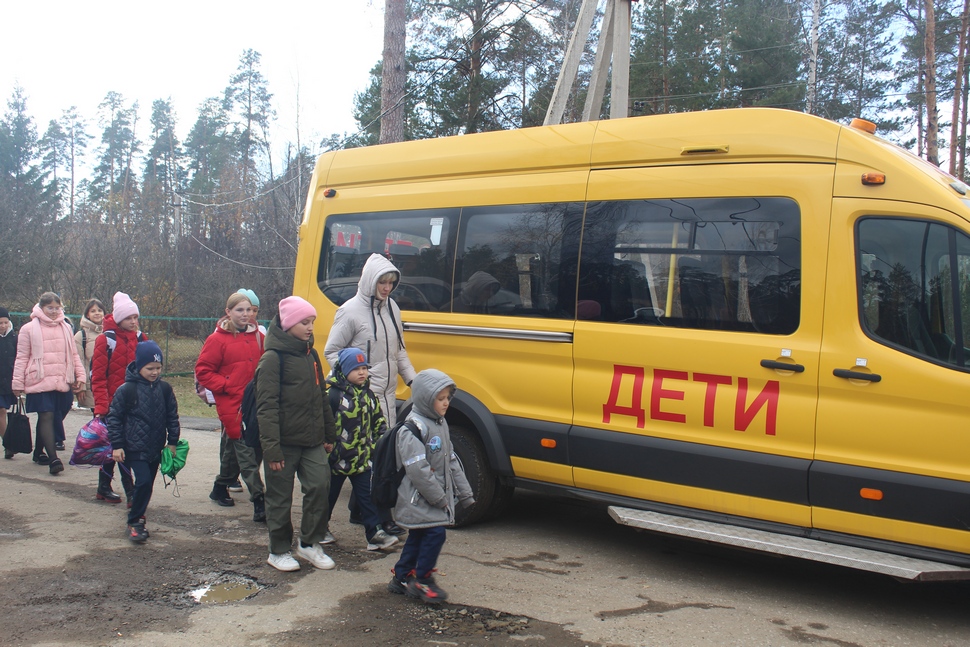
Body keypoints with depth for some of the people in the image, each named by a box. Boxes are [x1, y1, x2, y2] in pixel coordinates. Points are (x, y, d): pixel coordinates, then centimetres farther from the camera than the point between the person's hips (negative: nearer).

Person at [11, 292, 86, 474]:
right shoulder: (29, 329, 2)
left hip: (62, 383, 4)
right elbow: (21, 357, 2)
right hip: (39, 382, -4)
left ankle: (39, 451, 28)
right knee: (46, 416, -13)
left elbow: (74, 354, 17)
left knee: (50, 417, 11)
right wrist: (17, 383, -1)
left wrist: (80, 375, 8)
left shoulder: (65, 328, 13)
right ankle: (53, 458, -21)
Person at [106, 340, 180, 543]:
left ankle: (137, 518, 31)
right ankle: (134, 522, 0)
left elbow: (172, 416, 9)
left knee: (147, 485, 13)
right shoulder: (126, 390, -11)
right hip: (135, 448, -5)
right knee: (143, 482, -15)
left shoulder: (164, 389, 0)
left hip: (156, 448, 5)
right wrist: (116, 445, -8)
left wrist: (172, 441, 7)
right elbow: (114, 417, -6)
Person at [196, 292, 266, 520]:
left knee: (234, 449, 16)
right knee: (245, 453, -9)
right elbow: (202, 371, -3)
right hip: (232, 405, -5)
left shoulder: (258, 337, 9)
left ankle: (221, 488, 37)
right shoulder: (217, 339, -4)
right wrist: (226, 386, -11)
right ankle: (259, 503, -11)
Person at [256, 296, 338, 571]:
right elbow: (266, 407, -15)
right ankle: (279, 551, 21)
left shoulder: (310, 355, 11)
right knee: (280, 497, 5)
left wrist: (329, 435, 18)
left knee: (320, 486, -2)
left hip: (312, 440, 6)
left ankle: (310, 543, 15)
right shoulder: (273, 358, -12)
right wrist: (271, 448, -19)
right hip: (285, 442, -6)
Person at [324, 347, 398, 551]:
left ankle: (375, 534, 5)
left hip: (362, 458, 5)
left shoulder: (368, 395, 6)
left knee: (368, 495, 3)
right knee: (329, 494, 10)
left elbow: (378, 423, 16)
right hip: (336, 458, -5)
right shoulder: (333, 395, -14)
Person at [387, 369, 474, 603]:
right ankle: (422, 580, 3)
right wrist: (438, 497, -20)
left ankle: (401, 579, 26)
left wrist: (464, 493, 12)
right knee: (434, 533, -12)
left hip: (438, 495, 9)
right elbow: (417, 469, -24)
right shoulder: (413, 427, -19)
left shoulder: (440, 423, 11)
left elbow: (452, 461, 16)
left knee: (418, 536, 14)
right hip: (419, 499, -9)